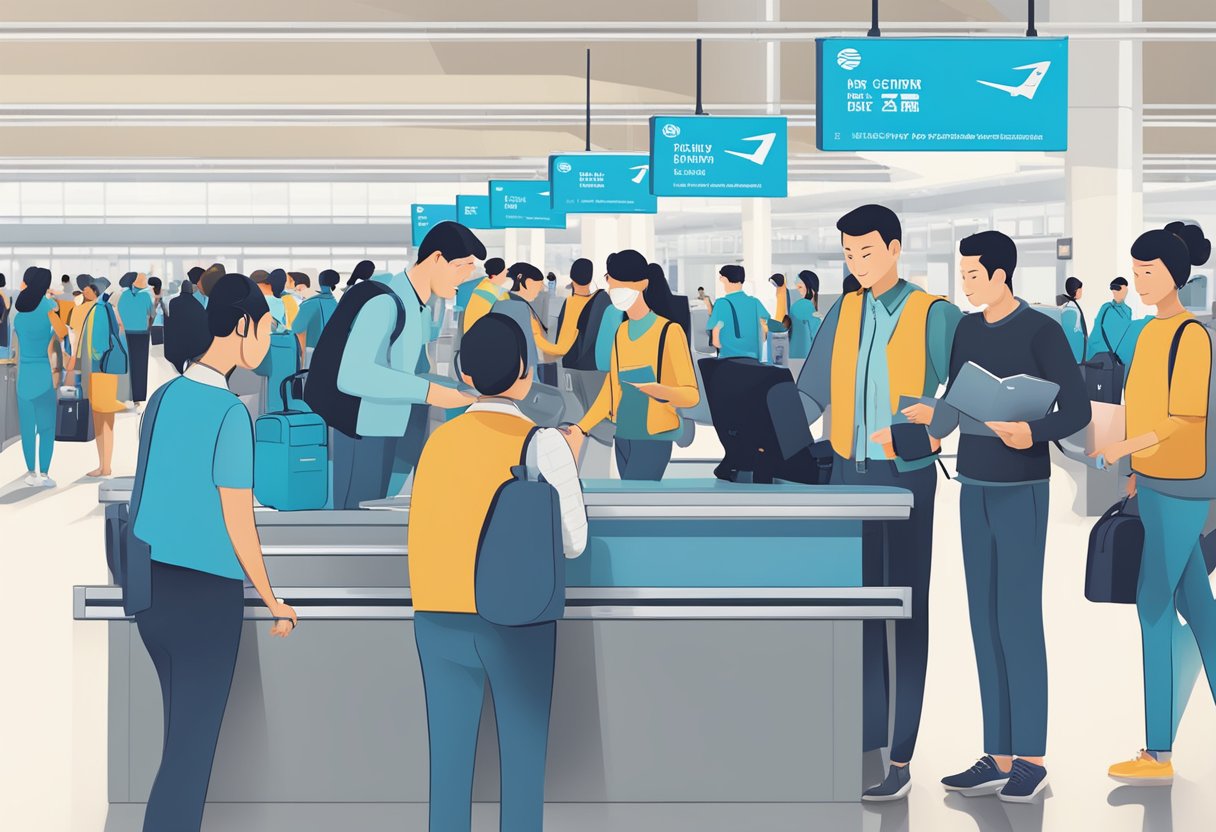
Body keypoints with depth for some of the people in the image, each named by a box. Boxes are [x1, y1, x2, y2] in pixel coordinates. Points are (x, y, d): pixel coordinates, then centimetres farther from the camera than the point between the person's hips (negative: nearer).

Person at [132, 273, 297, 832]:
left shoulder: (164, 398, 5)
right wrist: (274, 602, -1)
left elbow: (153, 494, 11)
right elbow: (238, 524, -13)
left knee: (184, 730, 18)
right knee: (192, 746, 2)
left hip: (151, 589, 7)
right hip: (207, 596, -7)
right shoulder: (231, 413, -16)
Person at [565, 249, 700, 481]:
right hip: (624, 438, 7)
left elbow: (692, 394, -13)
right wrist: (582, 428, 8)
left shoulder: (668, 331, -10)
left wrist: (661, 391, -33)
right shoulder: (621, 333, 12)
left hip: (654, 440, -7)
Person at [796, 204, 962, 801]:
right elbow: (811, 392, 9)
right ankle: (866, 735, 19)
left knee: (905, 612, 0)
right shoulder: (843, 314, 10)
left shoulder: (933, 315, -5)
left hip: (905, 475, -5)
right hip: (849, 472, 5)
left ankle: (900, 756, 3)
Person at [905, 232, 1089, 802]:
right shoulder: (967, 331, 10)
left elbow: (1077, 410, -12)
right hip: (973, 487, 7)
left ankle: (1030, 759, 4)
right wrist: (898, 436, 3)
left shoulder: (1042, 331, -10)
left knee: (1018, 620, -5)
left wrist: (1033, 433, -29)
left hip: (1021, 491, -7)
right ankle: (998, 758, 12)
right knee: (985, 621, 7)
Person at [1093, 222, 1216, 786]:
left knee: (1154, 605, -8)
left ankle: (1160, 753, -3)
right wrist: (1140, 471, 17)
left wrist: (1123, 449, -21)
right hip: (1154, 482, 9)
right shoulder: (1152, 333, 12)